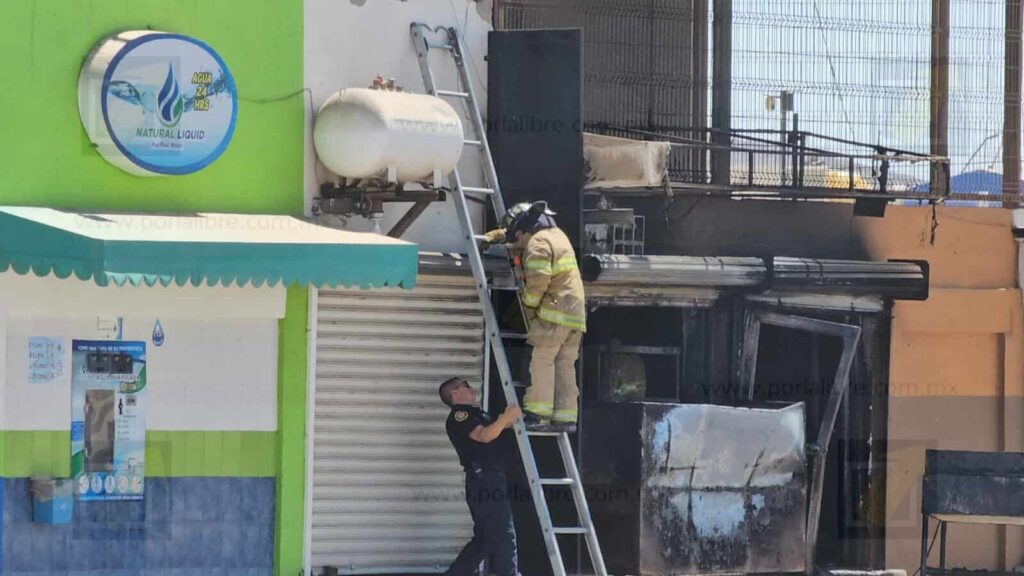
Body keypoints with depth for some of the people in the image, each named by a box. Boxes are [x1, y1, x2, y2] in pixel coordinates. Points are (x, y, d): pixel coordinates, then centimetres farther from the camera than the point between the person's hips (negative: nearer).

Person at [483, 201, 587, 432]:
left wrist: (529, 306, -7)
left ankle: (538, 413, -15)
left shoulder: (538, 244, -9)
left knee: (542, 360, -9)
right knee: (565, 364, 9)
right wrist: (495, 235, 36)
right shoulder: (557, 235, 22)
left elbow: (538, 281, -20)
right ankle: (566, 416, 6)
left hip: (555, 310, -9)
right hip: (575, 311, 9)